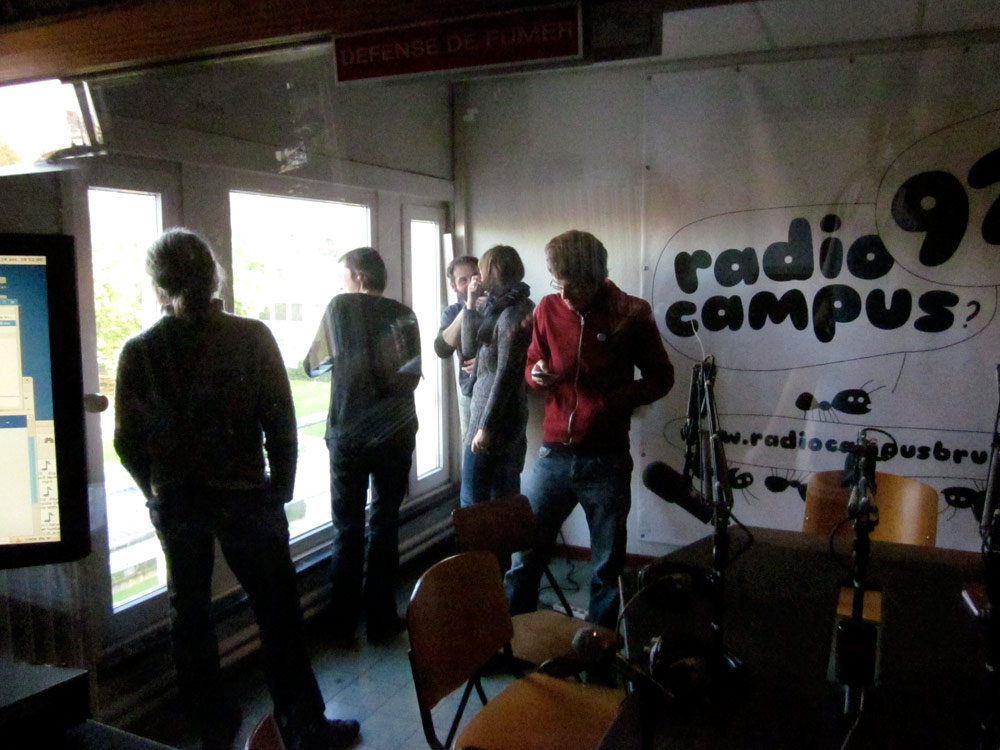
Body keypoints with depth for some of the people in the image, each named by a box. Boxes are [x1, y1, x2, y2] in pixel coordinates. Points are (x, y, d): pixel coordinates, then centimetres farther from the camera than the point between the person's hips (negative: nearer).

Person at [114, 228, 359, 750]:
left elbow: (128, 443, -2)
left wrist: (159, 494, 14)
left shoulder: (138, 352, -7)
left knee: (189, 613, 18)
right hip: (245, 495, -2)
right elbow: (280, 424, -10)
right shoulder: (252, 337, -12)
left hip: (175, 505, 3)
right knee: (277, 611, 9)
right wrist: (280, 489, 2)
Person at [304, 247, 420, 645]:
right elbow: (413, 375, 5)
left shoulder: (339, 307, -2)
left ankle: (343, 624, 14)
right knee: (385, 525, 10)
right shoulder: (403, 315, 0)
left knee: (347, 529, 8)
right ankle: (380, 619, 16)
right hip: (395, 434, 1)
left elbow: (313, 366, 6)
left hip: (348, 435, -1)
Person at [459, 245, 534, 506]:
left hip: (496, 416, -9)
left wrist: (485, 426, -19)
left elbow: (505, 375, -20)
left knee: (472, 501, -3)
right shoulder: (499, 308, 11)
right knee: (504, 496, 16)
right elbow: (469, 344, 12)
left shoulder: (512, 314, -16)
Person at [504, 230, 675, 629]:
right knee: (525, 555, 7)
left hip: (606, 461, -2)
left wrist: (616, 399, -14)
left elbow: (661, 377, 3)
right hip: (553, 456, 2)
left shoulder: (630, 313, -6)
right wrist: (538, 375, -10)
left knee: (607, 566, 11)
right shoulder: (548, 309, 2)